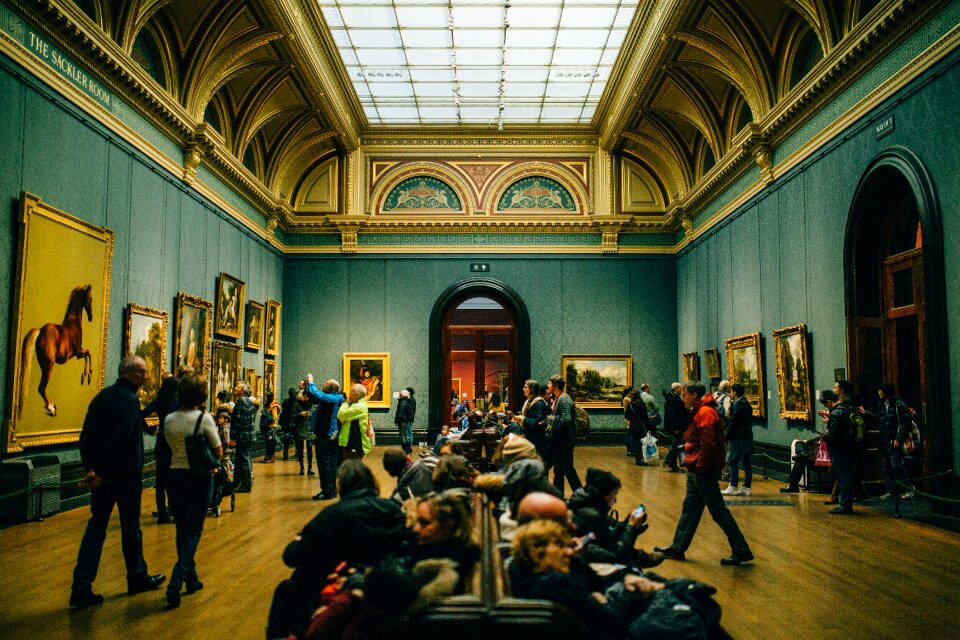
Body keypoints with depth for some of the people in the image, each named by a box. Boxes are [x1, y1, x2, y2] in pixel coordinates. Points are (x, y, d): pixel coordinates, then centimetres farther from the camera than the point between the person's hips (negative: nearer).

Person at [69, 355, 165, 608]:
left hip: (100, 474, 7)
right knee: (130, 527, 8)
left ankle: (81, 588, 4)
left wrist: (90, 468, 6)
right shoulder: (129, 400, -15)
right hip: (125, 473, -7)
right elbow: (121, 440, -23)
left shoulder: (102, 396, 10)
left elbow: (86, 436, 10)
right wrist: (101, 473, -16)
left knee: (96, 527, 8)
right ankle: (137, 578, 23)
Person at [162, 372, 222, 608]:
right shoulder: (204, 418, -14)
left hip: (176, 475, 4)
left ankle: (191, 579, 27)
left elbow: (172, 447, 9)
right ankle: (176, 583, -9)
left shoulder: (169, 419, -1)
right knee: (194, 531, 4)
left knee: (182, 529, 17)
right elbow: (218, 451, -10)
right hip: (199, 476, -4)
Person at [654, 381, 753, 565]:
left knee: (718, 512, -3)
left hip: (704, 472, -11)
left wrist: (700, 466, -21)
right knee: (689, 509, 15)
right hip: (697, 471, 11)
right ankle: (677, 548, 23)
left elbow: (708, 443, -24)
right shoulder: (699, 412, 16)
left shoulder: (705, 413, -17)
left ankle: (742, 551, 6)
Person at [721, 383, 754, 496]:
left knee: (733, 462, -3)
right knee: (746, 462, 8)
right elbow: (749, 421, 17)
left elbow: (733, 423, -16)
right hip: (748, 437, 9)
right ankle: (747, 487, 11)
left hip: (737, 437, -8)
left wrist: (727, 436, -11)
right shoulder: (747, 404, 14)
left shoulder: (736, 405, -12)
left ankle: (733, 487, -4)